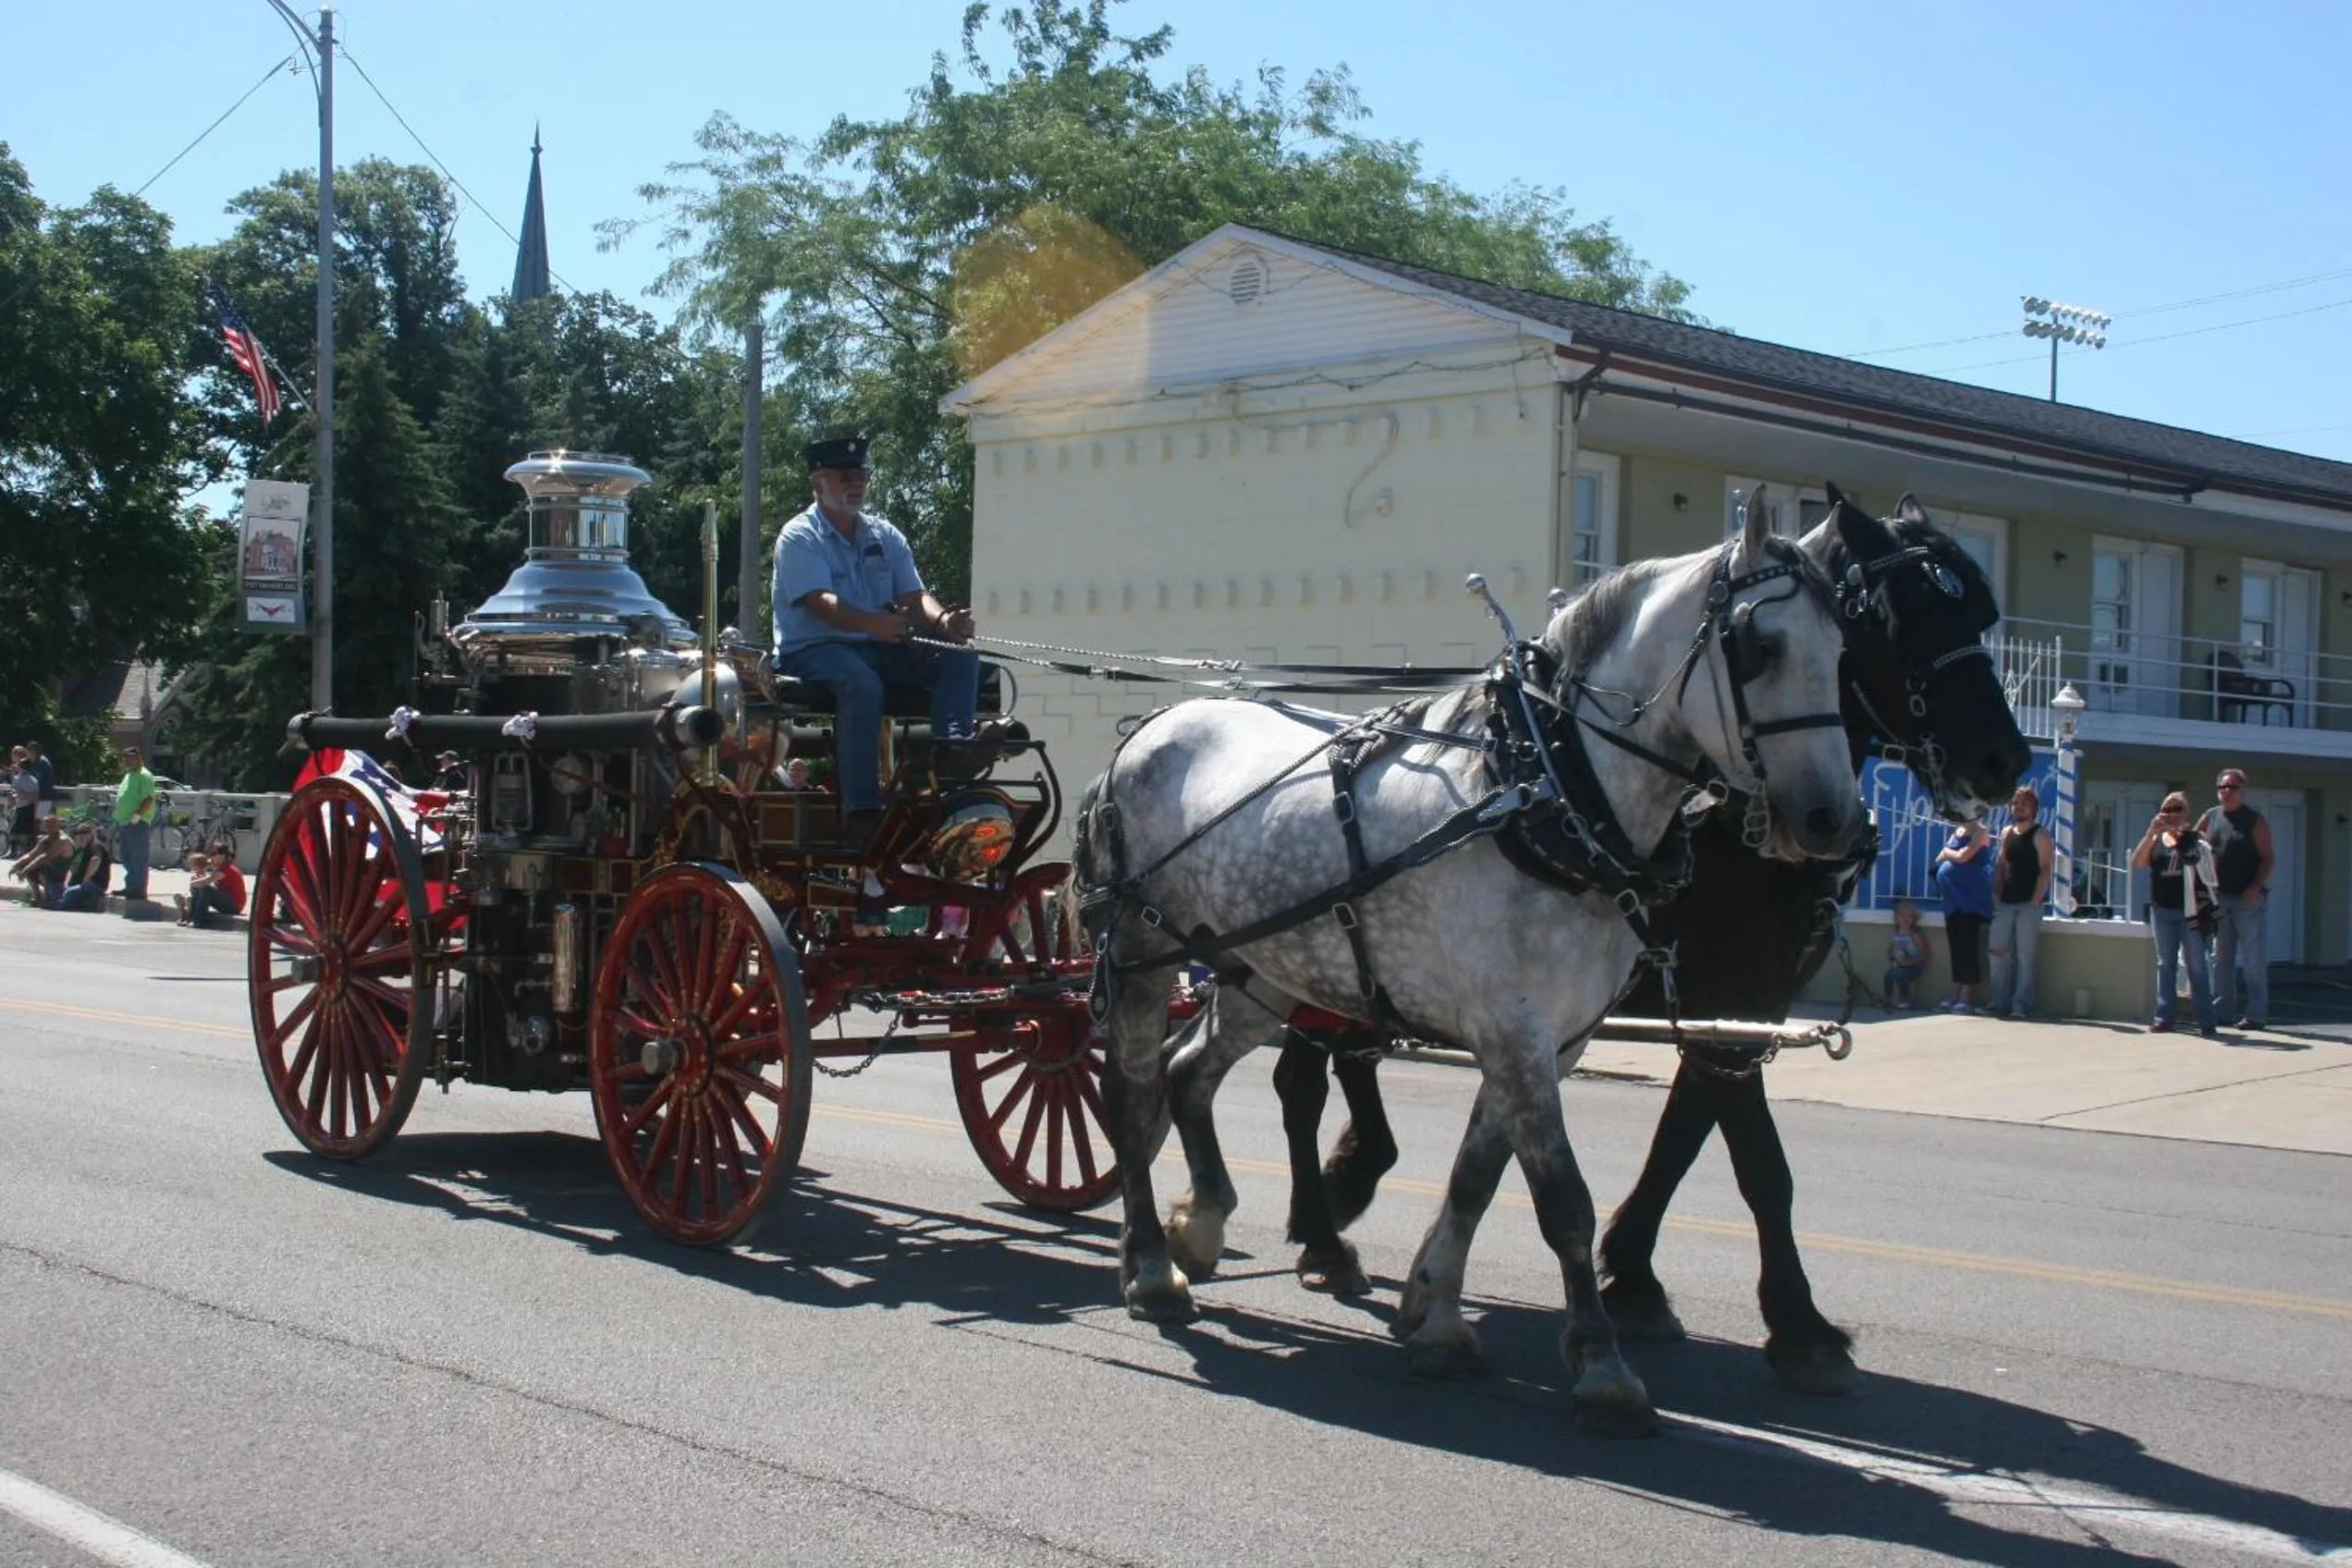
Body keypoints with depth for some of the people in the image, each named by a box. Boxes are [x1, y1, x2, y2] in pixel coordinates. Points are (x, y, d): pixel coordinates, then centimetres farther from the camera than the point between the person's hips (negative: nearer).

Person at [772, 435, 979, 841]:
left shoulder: (885, 536, 17)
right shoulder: (799, 538, -3)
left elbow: (914, 597, 7)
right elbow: (820, 602, -19)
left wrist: (944, 620, -18)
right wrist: (874, 624, -39)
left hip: (879, 648, 6)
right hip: (813, 650, -6)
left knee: (961, 657, -15)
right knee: (862, 684, -39)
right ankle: (861, 808, -40)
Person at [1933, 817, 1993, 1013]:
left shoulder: (1979, 832, -6)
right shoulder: (1957, 831, 17)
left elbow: (1962, 856, -18)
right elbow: (1939, 859, 16)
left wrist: (1947, 852, 0)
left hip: (1970, 899, -8)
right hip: (1953, 900, 8)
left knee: (1967, 946, -7)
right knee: (1956, 948, 8)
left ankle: (1964, 998, -6)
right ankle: (1955, 997, 11)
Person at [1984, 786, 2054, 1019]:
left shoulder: (2040, 835, -2)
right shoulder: (2007, 833, 15)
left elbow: (2046, 869, -7)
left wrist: (2035, 901, -15)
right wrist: (1996, 894, 4)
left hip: (2028, 904, -6)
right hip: (2006, 903, 6)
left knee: (2024, 956, -6)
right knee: (1998, 953, 2)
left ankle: (2020, 1004, -6)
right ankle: (1998, 1002, 8)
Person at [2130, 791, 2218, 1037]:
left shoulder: (2196, 839, 2)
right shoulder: (2155, 840, 10)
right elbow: (2136, 863, -5)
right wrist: (2151, 832, -11)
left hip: (2190, 910, -3)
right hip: (2162, 910, 3)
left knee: (2196, 966, -2)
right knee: (2165, 964, 8)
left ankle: (2206, 1021, -1)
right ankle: (2163, 1017, 11)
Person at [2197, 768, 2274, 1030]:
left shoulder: (2254, 821, -5)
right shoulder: (2210, 817, 9)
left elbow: (2269, 859, -7)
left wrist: (2255, 888, -19)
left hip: (2248, 899, -5)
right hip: (2218, 898, 5)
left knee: (2254, 959, -3)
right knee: (2221, 959, 10)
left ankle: (2256, 1014, -2)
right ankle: (2223, 1010, 17)